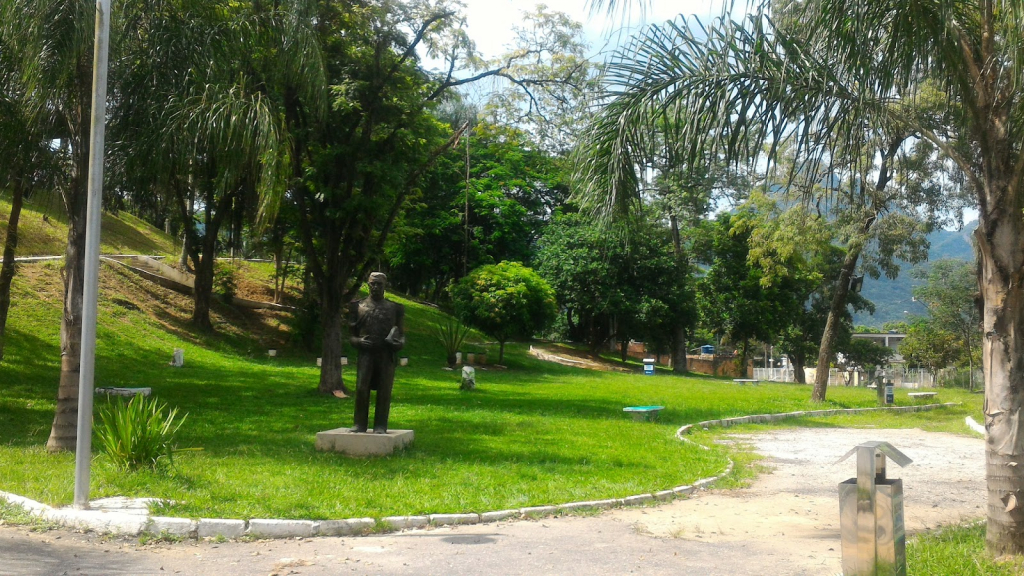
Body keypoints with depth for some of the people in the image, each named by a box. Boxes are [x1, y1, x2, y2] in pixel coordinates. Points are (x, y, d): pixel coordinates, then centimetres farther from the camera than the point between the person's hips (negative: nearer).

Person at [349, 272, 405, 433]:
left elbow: (401, 333, 14)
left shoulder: (395, 308, 12)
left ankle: (380, 426, 6)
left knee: (384, 391, 0)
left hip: (387, 355, 0)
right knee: (361, 389, -5)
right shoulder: (358, 306, 11)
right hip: (366, 353, 0)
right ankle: (360, 424, 5)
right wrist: (358, 341, -9)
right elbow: (351, 333, 12)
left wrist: (399, 342, -8)